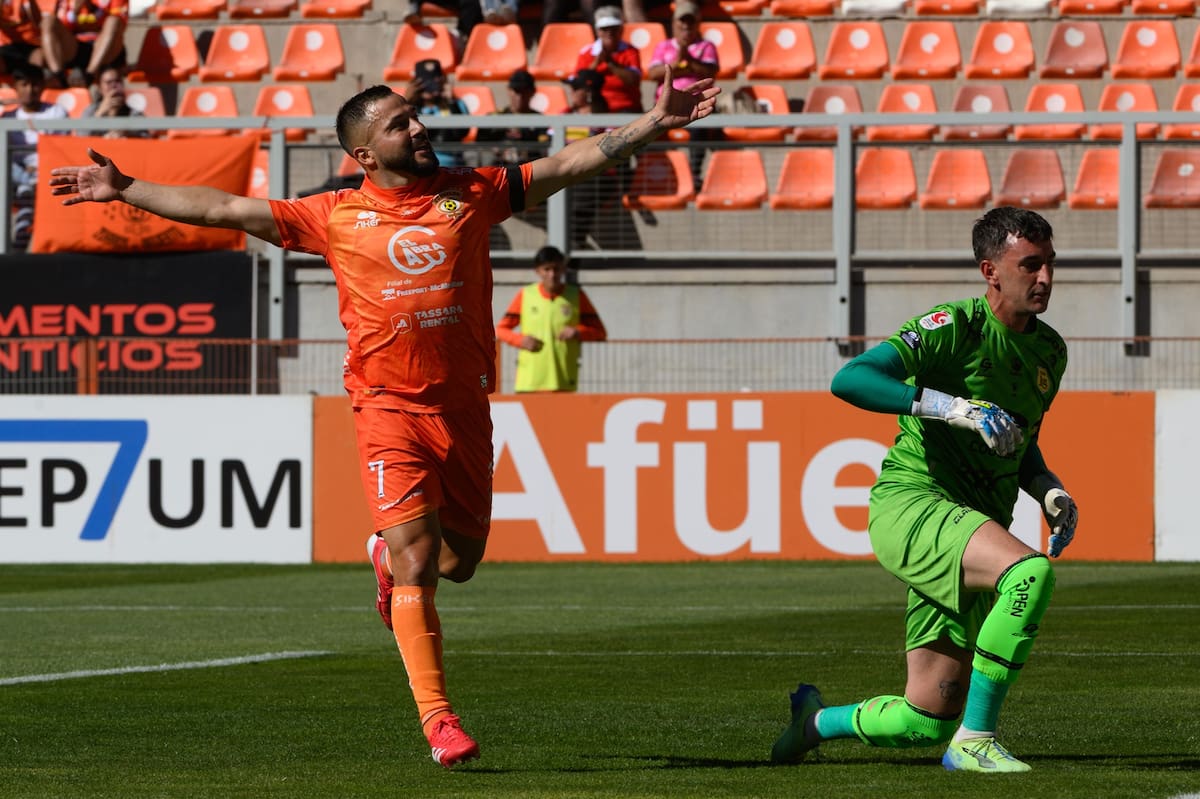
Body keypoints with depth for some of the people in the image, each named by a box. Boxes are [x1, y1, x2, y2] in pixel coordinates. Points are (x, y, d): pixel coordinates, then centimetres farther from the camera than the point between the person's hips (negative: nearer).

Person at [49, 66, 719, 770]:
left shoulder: (473, 193, 9)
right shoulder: (336, 217, 4)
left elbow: (572, 163, 11)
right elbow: (224, 209, 8)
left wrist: (655, 124, 6)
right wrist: (123, 189, 7)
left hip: (464, 404, 3)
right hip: (389, 403, -3)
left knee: (459, 562, 10)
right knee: (417, 564, -13)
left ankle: (388, 555, 45)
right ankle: (439, 719, -10)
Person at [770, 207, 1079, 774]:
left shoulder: (1049, 351, 13)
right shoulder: (955, 327, -12)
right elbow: (848, 380, -25)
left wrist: (1050, 493, 8)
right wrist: (954, 407, -31)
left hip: (975, 528, 8)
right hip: (910, 501, -8)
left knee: (927, 722, 3)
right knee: (1030, 573, -35)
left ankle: (818, 721, 34)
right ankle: (975, 742, -25)